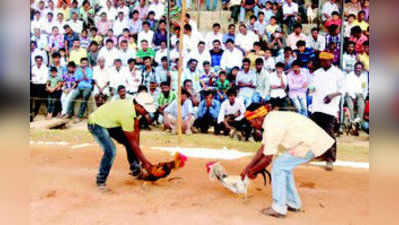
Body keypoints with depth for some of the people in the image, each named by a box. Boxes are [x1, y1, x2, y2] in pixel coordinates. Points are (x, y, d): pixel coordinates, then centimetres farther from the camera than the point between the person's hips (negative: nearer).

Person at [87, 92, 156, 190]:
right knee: (110, 150, -25)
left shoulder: (133, 106, -12)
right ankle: (101, 181, -9)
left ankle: (135, 170, 20)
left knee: (129, 142, 6)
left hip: (110, 122, 9)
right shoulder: (127, 114, -35)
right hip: (96, 125, -9)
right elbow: (133, 142, -28)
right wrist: (145, 161, -21)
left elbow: (136, 130, -5)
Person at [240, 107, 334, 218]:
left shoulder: (272, 127, -21)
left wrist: (251, 171, 1)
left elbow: (267, 159, -16)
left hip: (311, 143, -10)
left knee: (279, 165, -6)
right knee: (284, 166, 16)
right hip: (313, 138, 10)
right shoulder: (271, 119, 10)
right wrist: (248, 167, 17)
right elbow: (263, 148, 16)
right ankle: (294, 203, 27)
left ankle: (278, 209, 2)